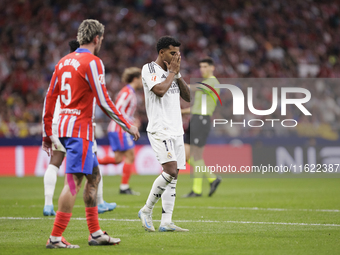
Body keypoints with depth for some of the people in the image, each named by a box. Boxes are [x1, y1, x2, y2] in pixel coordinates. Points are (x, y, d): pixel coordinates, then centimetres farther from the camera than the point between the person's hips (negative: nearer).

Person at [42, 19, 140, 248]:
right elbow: (103, 101, -13)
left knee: (94, 176, 16)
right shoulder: (92, 62, -10)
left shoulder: (64, 61, 14)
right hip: (79, 128, -9)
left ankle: (96, 233, 18)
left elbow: (50, 97, 15)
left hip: (63, 126, 9)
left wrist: (48, 133, 20)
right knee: (73, 182, -9)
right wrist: (127, 125, -4)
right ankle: (55, 237, -11)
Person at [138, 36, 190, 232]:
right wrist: (172, 73, -8)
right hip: (160, 129, -8)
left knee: (173, 176, 3)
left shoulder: (173, 71, 18)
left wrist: (178, 75, 4)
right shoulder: (149, 69, -5)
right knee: (170, 170, -19)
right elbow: (159, 90, -21)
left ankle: (166, 222, 3)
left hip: (176, 130, 8)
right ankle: (147, 210, -4)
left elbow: (188, 97, 15)